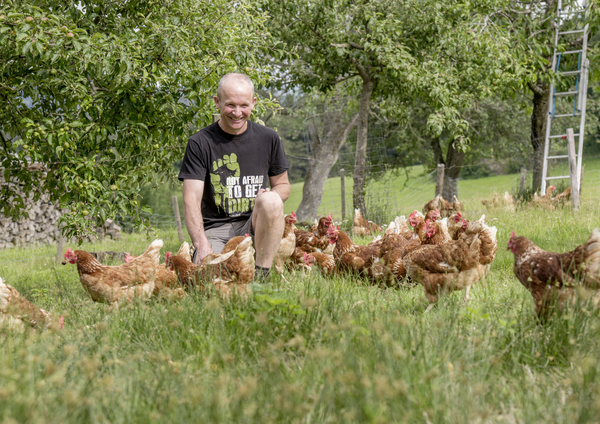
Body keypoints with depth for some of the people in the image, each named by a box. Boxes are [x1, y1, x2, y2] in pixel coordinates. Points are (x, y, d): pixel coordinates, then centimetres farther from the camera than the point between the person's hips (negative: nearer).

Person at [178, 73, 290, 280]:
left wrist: (270, 198, -9)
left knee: (270, 200, -31)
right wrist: (202, 246, -25)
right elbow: (191, 201, -9)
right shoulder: (200, 143, -3)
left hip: (256, 226, 2)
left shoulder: (268, 138, 6)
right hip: (216, 230, -2)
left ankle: (262, 275, -18)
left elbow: (283, 185, 18)